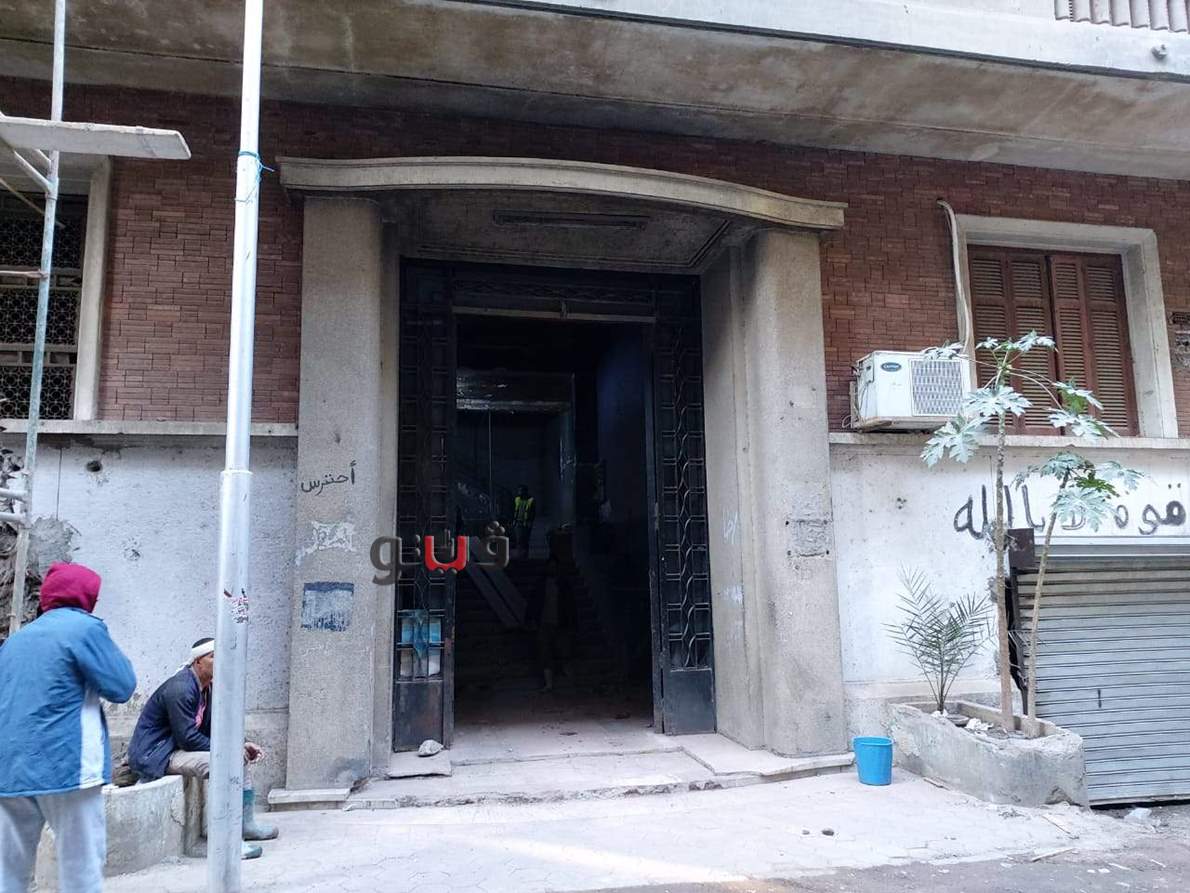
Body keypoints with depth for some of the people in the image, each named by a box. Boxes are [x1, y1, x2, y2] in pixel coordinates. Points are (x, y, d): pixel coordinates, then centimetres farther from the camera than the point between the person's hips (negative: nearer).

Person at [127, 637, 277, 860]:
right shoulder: (180, 688, -23)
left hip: (175, 748, 10)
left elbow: (212, 730, 11)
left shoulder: (205, 687, 7)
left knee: (240, 756, 8)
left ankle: (247, 823, 15)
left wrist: (241, 745, -4)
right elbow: (188, 738, -26)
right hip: (153, 756, -10)